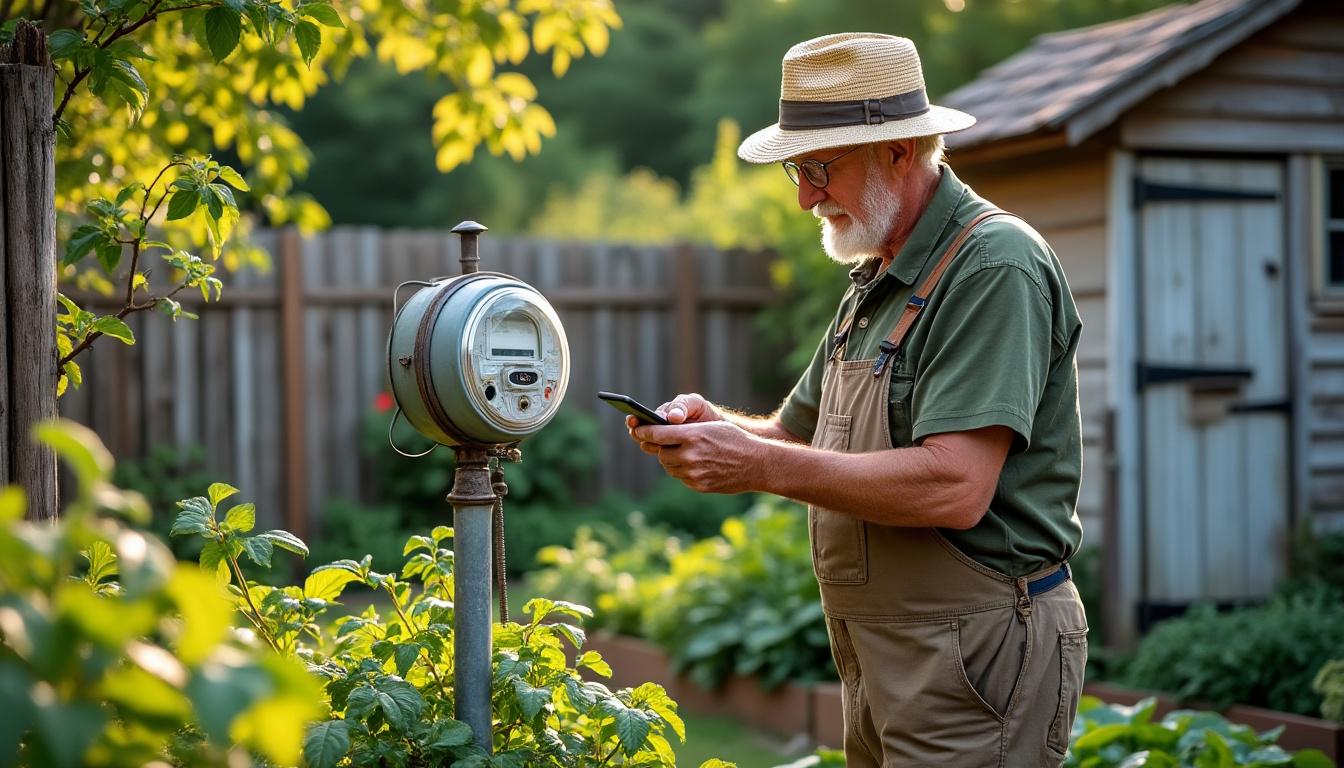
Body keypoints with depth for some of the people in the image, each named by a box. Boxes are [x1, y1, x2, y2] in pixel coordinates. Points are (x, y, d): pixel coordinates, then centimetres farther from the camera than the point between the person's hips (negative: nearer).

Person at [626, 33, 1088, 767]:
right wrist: (717, 427, -4)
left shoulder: (993, 266, -16)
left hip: (973, 661, -9)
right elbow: (799, 434, 18)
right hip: (879, 660, 9)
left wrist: (761, 465, -23)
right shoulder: (877, 280, 14)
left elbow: (955, 488, -26)